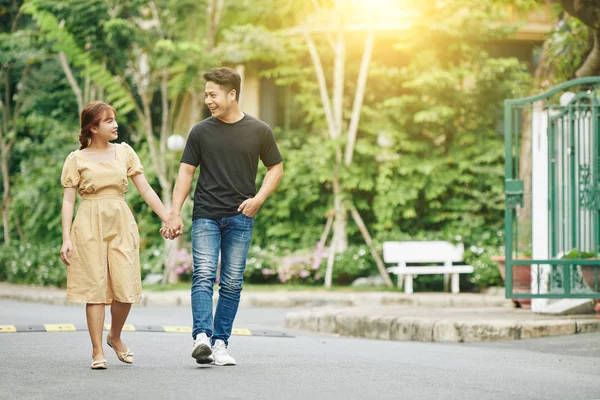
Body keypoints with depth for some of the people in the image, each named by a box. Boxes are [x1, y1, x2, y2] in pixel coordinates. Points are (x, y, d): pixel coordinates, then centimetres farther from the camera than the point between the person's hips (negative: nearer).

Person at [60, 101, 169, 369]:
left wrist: (168, 219, 3)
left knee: (126, 288, -5)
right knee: (96, 288, -4)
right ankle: (97, 351, 3)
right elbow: (68, 200, 1)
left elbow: (145, 190, 10)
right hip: (90, 226, -3)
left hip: (121, 224, 3)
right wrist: (66, 239, -8)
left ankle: (115, 337, 21)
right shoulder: (77, 159, 3)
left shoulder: (124, 152, 11)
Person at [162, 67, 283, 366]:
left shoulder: (259, 131, 3)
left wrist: (258, 199, -3)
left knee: (232, 283, 2)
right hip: (205, 215, 0)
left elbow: (276, 167, 12)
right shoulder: (201, 132, 4)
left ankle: (220, 343, 7)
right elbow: (186, 172, 5)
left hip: (240, 218, 1)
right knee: (203, 276, -15)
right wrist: (175, 214, -4)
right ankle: (201, 336, -24)